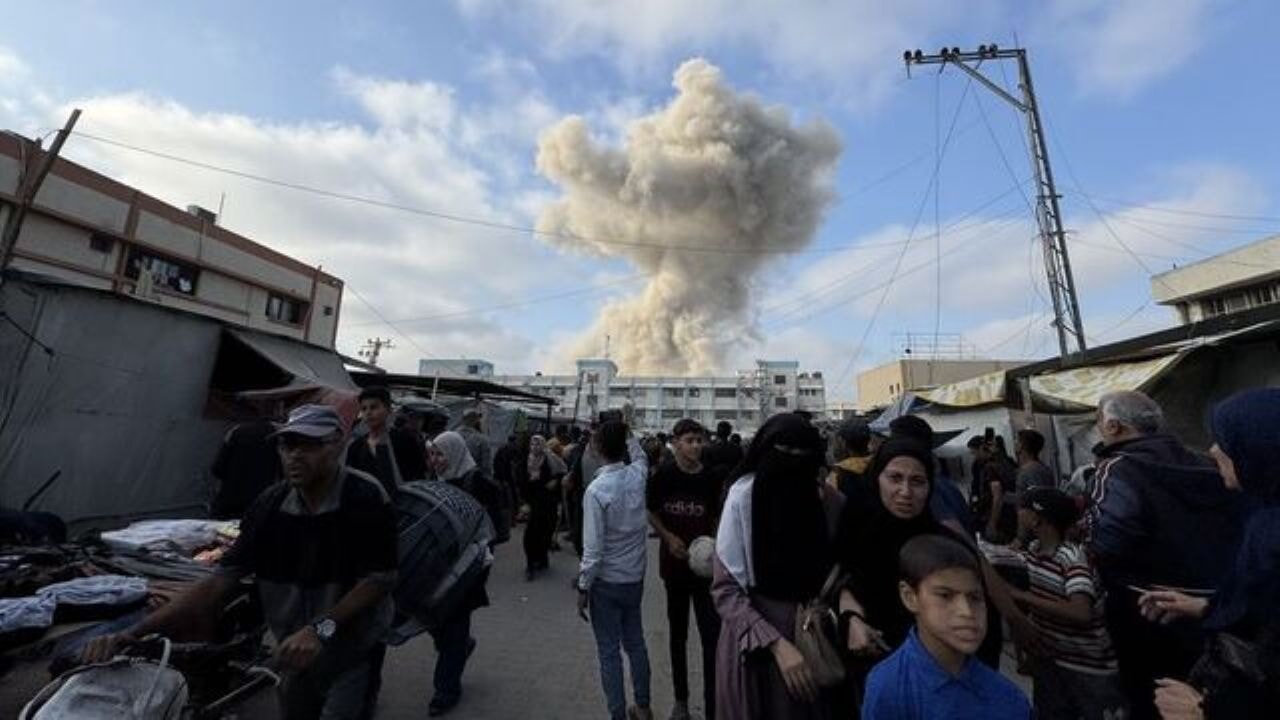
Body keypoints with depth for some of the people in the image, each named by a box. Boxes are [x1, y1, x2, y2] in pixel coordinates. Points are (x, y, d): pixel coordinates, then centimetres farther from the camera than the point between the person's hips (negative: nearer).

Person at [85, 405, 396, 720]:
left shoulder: (366, 498, -23)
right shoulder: (269, 505, -7)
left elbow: (378, 580, -21)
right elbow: (219, 582, -6)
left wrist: (321, 628, -30)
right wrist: (134, 634, -17)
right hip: (299, 657, 5)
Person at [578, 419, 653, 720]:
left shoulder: (596, 490, -23)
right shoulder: (638, 475, -10)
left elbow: (592, 549, -20)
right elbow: (640, 455, 17)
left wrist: (583, 588, -8)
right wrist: (626, 431, 13)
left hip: (606, 582, -5)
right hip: (635, 577, 5)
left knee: (609, 652, 11)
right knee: (635, 643, 21)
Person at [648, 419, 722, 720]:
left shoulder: (712, 478, -8)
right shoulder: (663, 476, -8)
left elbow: (719, 518, 4)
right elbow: (652, 514, 3)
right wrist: (668, 537, -12)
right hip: (674, 562, 1)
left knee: (712, 635, -1)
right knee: (678, 632, 17)